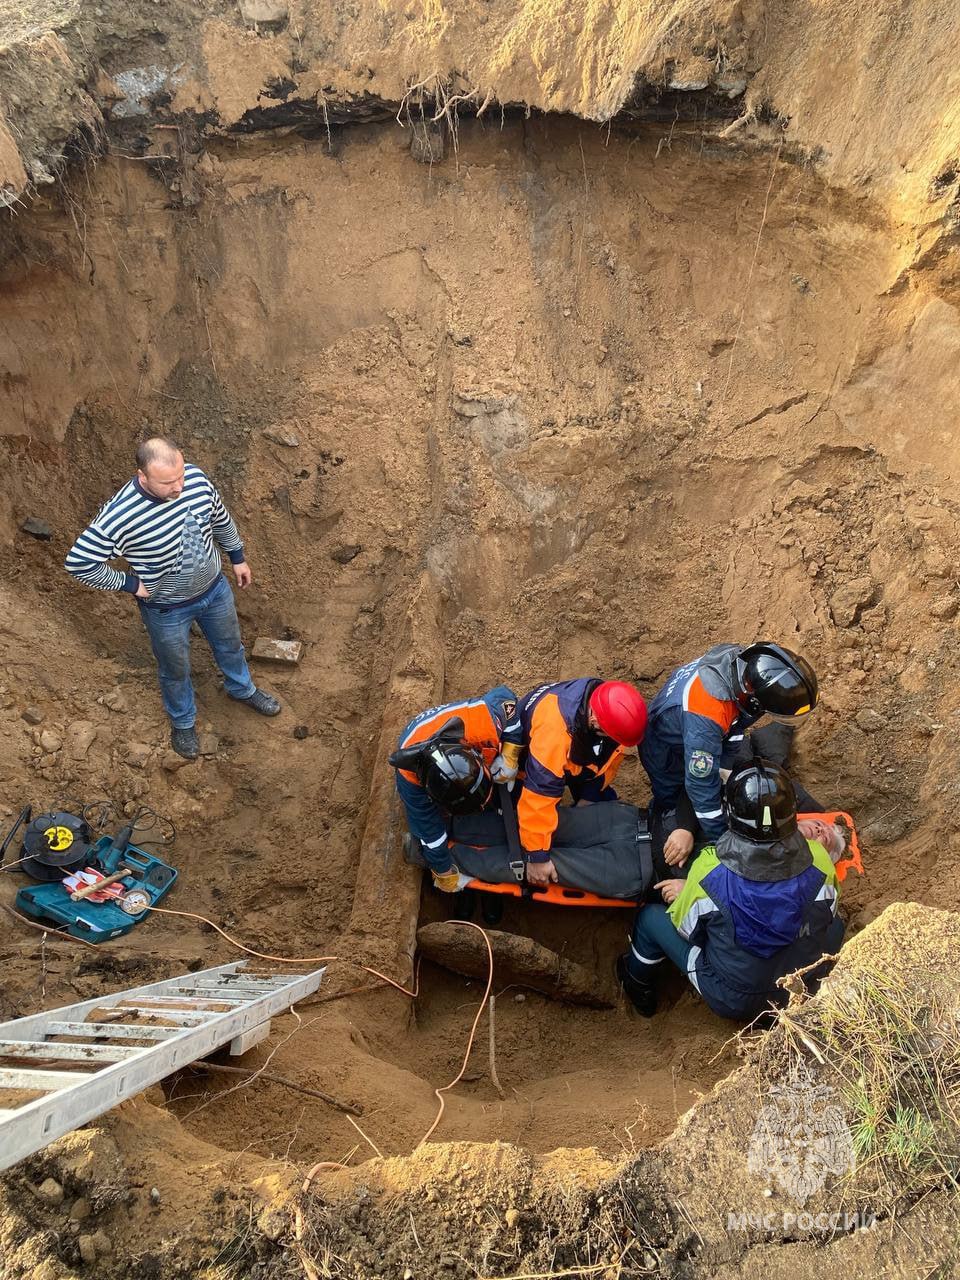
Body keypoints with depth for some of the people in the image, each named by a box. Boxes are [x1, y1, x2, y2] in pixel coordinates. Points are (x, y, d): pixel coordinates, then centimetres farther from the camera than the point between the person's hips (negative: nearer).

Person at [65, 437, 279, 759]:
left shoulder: (195, 477, -21)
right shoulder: (119, 515, -35)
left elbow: (220, 517, 0)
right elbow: (78, 563, -25)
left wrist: (237, 556, 11)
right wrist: (129, 583, -18)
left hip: (215, 588, 4)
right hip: (167, 609, -4)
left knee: (230, 644, 29)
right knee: (176, 669, 22)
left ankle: (242, 689, 61)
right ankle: (182, 722, 52)